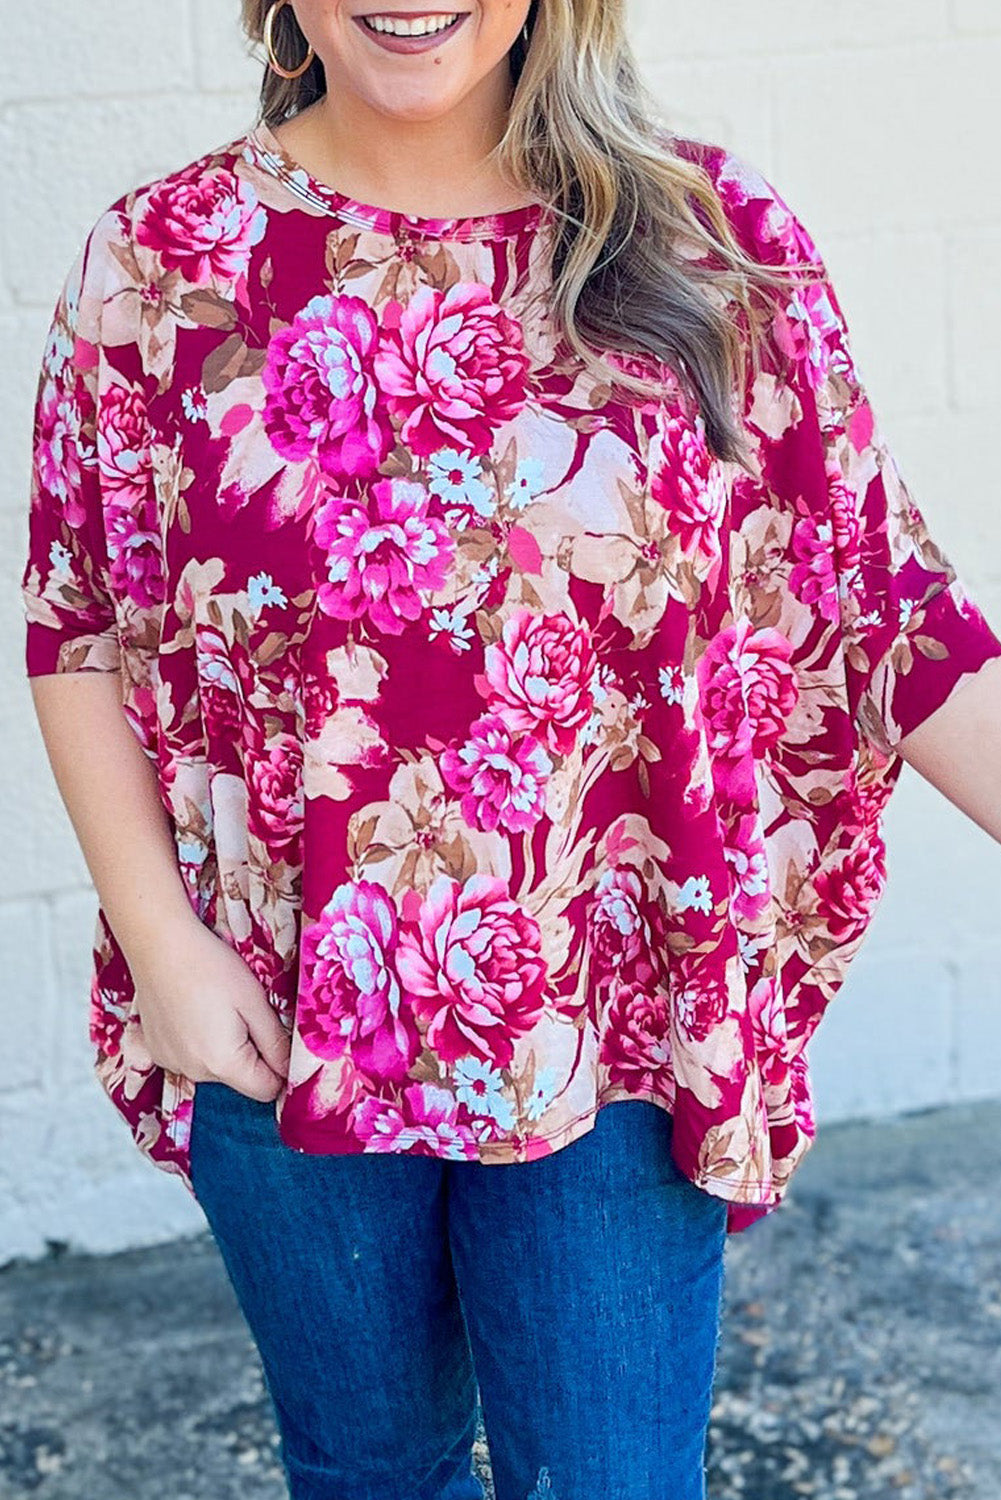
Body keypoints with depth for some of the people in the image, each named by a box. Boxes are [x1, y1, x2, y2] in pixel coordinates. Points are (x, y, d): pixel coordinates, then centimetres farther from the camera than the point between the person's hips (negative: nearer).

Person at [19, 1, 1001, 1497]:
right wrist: (163, 943, -8)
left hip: (608, 1022, 0)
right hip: (283, 1020, 1)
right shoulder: (164, 257, -4)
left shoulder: (716, 240, -5)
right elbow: (79, 628, 0)